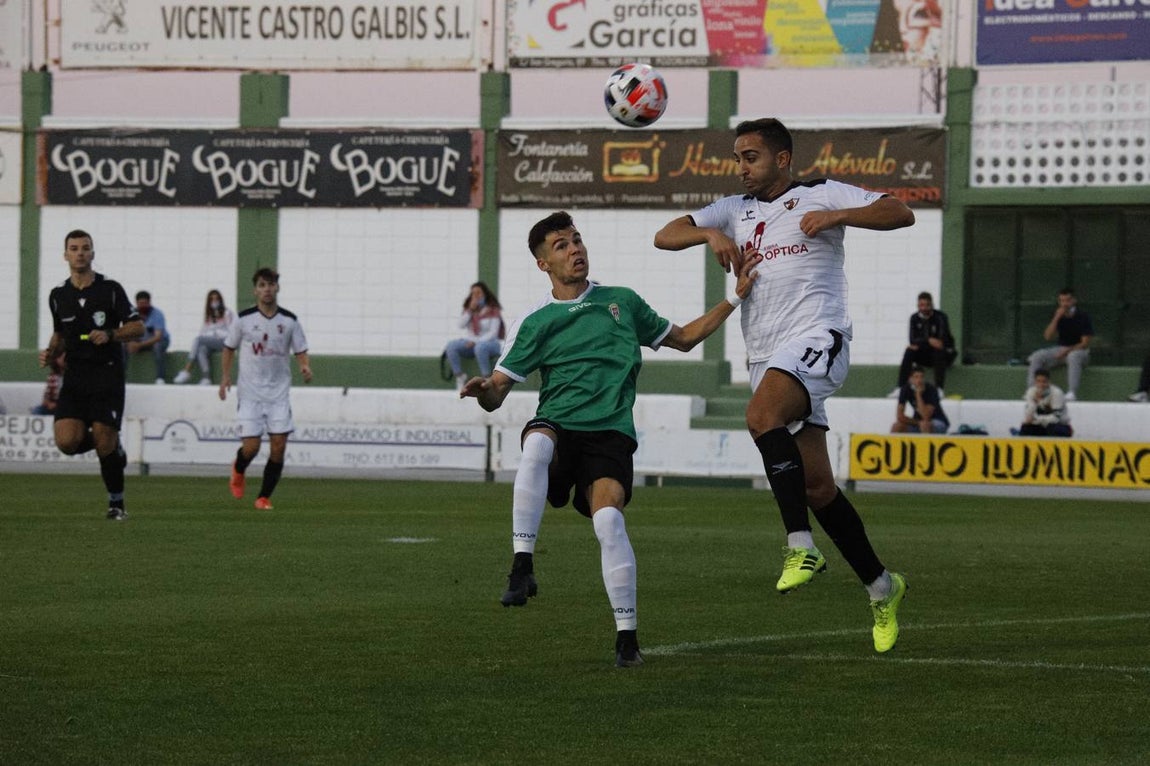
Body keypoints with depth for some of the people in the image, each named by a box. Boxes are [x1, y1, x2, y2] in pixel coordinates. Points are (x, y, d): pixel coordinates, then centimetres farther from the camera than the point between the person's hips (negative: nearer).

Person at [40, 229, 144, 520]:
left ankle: (116, 503, 12)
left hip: (108, 374, -3)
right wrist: (51, 353, 3)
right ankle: (110, 447, 19)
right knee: (66, 441, -14)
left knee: (105, 444, -9)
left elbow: (138, 327, -1)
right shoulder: (58, 295, 9)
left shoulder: (110, 289, -2)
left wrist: (110, 335, -17)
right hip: (75, 378, 3)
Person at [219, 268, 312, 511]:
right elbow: (229, 348, 10)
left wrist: (305, 368, -14)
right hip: (250, 392, -2)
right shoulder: (244, 319, -1)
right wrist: (225, 376, -1)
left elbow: (300, 351, 8)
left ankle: (264, 496, 8)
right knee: (251, 446, -9)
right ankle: (238, 471, 28)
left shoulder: (289, 321, 2)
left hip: (279, 392, 2)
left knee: (278, 445, -7)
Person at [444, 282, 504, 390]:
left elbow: (493, 333, -12)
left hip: (490, 342, -5)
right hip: (471, 342, 5)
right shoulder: (469, 309, 10)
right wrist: (470, 310, -13)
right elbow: (461, 325, -2)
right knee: (451, 345, -23)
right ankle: (459, 376, -20)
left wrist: (477, 342, -23)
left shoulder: (493, 311, -5)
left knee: (480, 347, -42)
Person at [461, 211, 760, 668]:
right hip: (557, 424, 0)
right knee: (536, 444, -39)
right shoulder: (536, 323, 11)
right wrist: (482, 391, -18)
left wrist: (735, 299, 23)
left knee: (608, 518, -25)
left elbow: (684, 338, 30)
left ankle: (627, 636, -17)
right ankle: (522, 568, -39)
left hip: (610, 432, 1)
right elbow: (496, 395, 7)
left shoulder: (623, 302, 18)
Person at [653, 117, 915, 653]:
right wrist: (710, 234, -7)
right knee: (816, 487, 3)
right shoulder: (735, 209, 20)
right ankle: (880, 588, 16)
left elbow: (901, 214, -2)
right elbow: (664, 237, 12)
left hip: (816, 338, -7)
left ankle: (801, 547, -36)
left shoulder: (821, 195, 5)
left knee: (762, 415, -34)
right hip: (766, 356, 7)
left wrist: (837, 216, -16)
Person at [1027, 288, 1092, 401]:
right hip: (1061, 349, 5)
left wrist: (1067, 351, -22)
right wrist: (1056, 318, -16)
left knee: (1073, 357, -41)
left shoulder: (1083, 316, -8)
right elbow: (1048, 336, -5)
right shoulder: (1058, 315, 5)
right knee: (1037, 357, -18)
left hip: (1079, 350, -5)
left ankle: (1072, 394, -47)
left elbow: (1085, 343, -11)